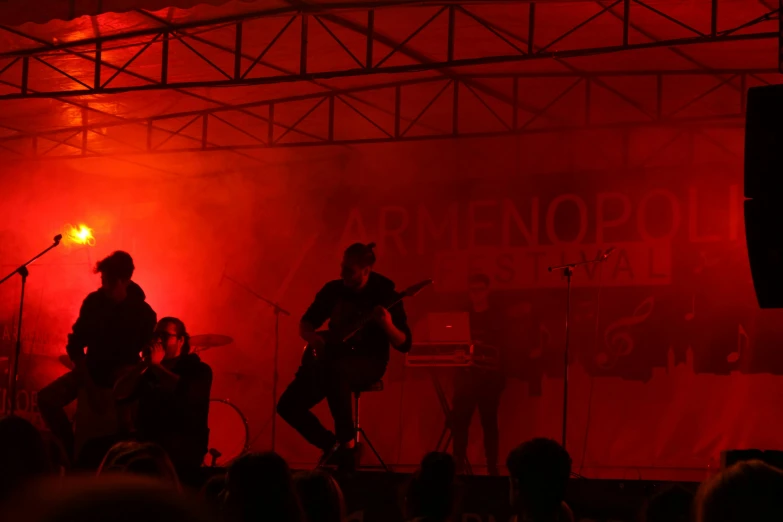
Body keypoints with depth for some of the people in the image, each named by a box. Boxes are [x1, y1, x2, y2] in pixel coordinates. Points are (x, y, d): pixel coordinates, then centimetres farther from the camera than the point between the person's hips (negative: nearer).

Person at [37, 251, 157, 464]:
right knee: (47, 398, -18)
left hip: (122, 374, -3)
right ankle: (72, 449, -4)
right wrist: (89, 386, -17)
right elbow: (75, 344, -7)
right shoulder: (93, 302, -8)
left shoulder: (143, 313, -14)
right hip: (91, 368, 3)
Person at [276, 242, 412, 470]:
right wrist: (312, 337, -11)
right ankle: (332, 445, 8)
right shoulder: (333, 289, 1)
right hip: (332, 358, 5)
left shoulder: (385, 295, -10)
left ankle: (347, 442, -28)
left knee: (334, 370, -41)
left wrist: (387, 326, -32)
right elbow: (305, 322, 12)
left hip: (368, 362, -5)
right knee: (288, 405, -12)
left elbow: (404, 344, -11)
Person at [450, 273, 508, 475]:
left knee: (489, 421, -1)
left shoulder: (496, 317, 5)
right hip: (466, 375, 3)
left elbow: (503, 347, -2)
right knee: (459, 421, -4)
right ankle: (458, 466, 3)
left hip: (489, 376, -3)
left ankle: (492, 468, 2)